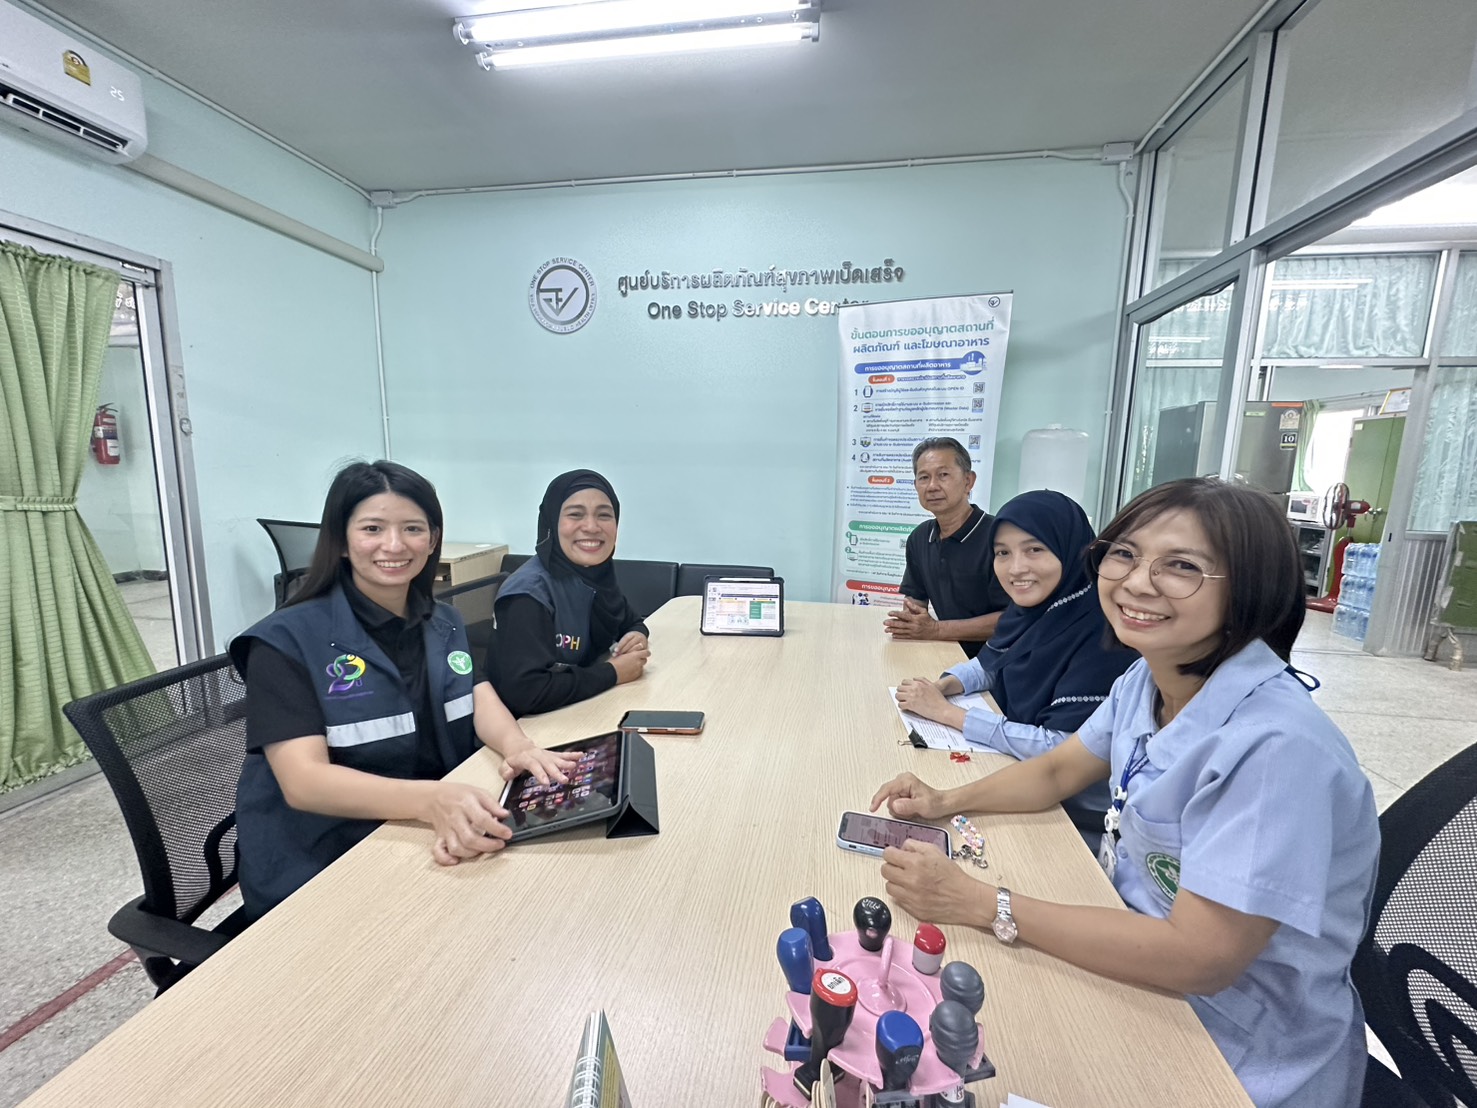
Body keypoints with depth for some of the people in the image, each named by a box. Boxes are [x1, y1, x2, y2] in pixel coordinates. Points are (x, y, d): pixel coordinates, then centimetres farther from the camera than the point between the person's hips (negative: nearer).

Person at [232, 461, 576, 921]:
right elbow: (303, 780, -21)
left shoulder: (446, 624, 7)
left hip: (436, 848, 5)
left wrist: (518, 747, -28)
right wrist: (432, 801, -38)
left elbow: (480, 697, -5)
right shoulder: (286, 639, -12)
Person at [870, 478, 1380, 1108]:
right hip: (1145, 973, 6)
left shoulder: (1274, 744, -31)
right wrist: (945, 802, -8)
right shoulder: (1146, 679, -8)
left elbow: (1200, 959, -28)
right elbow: (1057, 772, 6)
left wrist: (981, 905, -27)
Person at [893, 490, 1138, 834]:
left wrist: (946, 712, -23)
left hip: (1079, 817, -6)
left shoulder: (1103, 632, -26)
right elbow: (990, 664, 12)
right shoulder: (1031, 605, -4)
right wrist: (942, 686, -8)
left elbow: (1061, 749, -27)